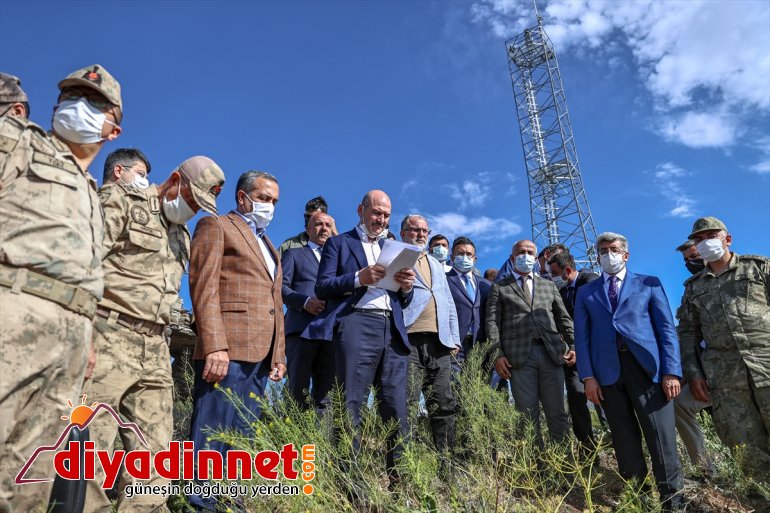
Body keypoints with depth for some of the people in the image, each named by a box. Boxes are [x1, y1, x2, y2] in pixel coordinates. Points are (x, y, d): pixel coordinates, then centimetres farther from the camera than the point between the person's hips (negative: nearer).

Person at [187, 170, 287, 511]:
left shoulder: (269, 246, 27)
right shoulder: (216, 227, 4)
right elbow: (204, 287, -9)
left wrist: (278, 353, 16)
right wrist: (214, 346, -19)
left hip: (261, 354, 8)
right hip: (227, 350, -7)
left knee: (242, 440, 11)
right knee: (213, 438, -4)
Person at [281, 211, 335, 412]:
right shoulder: (293, 254, 17)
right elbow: (281, 287, 4)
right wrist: (305, 302, -13)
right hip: (301, 327, -3)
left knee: (325, 393, 2)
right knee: (298, 390, -5)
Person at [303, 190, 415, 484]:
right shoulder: (339, 243, 12)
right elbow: (322, 287, 0)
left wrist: (406, 287, -1)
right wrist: (359, 278, -14)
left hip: (393, 330, 5)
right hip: (357, 325, -4)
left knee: (396, 407, 3)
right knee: (351, 404, -3)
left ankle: (397, 473, 12)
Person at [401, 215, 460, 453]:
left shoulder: (436, 264, 27)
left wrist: (454, 338, 16)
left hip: (440, 340, 6)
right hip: (410, 339, -6)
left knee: (444, 404, 6)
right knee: (408, 403, -7)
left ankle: (446, 454, 15)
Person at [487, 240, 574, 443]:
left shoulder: (549, 285, 22)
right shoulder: (499, 288, 13)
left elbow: (564, 318, 19)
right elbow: (492, 323, 3)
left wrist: (572, 346, 5)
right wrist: (497, 355, -8)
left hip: (551, 352, 3)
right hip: (519, 355, -2)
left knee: (556, 412, 4)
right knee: (528, 414, 0)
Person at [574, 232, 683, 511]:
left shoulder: (649, 284, 12)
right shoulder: (585, 292, 15)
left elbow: (666, 328, 5)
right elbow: (582, 336, 8)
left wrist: (671, 371, -6)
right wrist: (587, 376, -3)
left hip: (646, 365, -1)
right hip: (607, 370, 2)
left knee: (661, 437, -2)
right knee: (625, 440, 8)